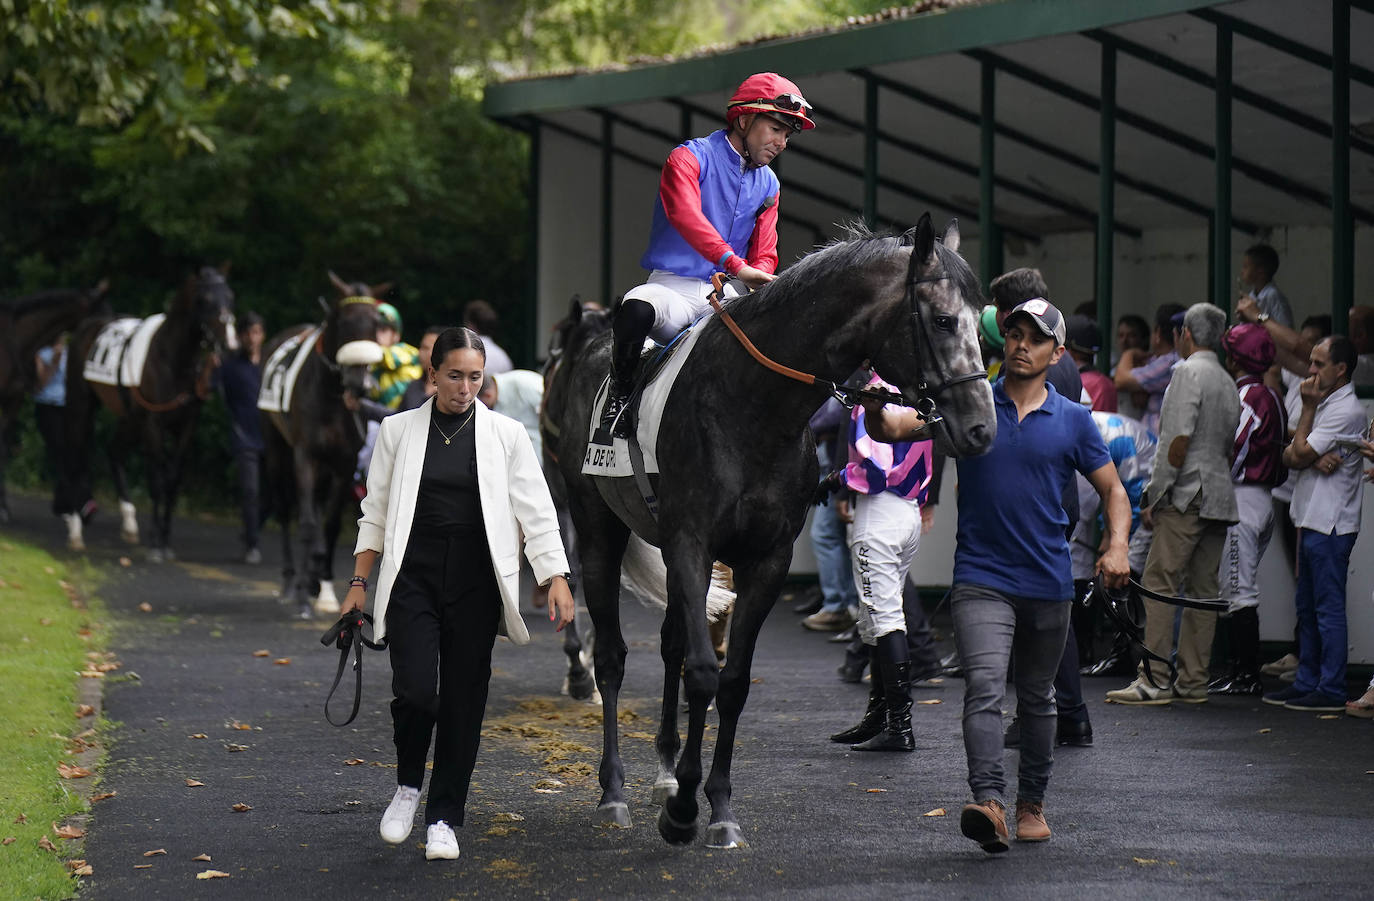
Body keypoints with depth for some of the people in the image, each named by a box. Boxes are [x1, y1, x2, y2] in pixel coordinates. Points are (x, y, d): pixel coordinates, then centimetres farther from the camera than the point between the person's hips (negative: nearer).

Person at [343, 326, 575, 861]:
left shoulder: (506, 435, 3)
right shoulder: (399, 431, 4)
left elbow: (536, 512, 0)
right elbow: (375, 514, 9)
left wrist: (556, 579, -10)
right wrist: (359, 583, 5)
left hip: (476, 582, 1)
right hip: (413, 579, -1)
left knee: (463, 700, 2)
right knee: (415, 690, -16)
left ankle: (444, 818, 14)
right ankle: (408, 786, 12)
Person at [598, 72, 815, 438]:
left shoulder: (767, 185, 16)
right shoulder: (690, 158, -5)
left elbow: (764, 257, 14)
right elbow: (685, 215, -25)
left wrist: (758, 278, -13)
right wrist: (736, 266, -38)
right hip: (674, 285, -6)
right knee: (636, 308, -37)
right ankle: (621, 390, -13)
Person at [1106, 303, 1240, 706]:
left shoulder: (1189, 372, -7)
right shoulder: (1228, 382, 18)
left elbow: (1179, 440, -15)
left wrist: (1156, 495, -13)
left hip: (1188, 495, -8)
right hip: (1220, 498, 9)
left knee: (1159, 583, -9)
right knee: (1203, 589, 7)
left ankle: (1155, 679, -15)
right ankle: (1194, 681, 7)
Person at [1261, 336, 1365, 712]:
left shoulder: (1346, 410, -13)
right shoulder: (1325, 404, 19)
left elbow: (1299, 454, -16)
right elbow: (1289, 456, 10)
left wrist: (1308, 407, -6)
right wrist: (1314, 459, -12)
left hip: (1330, 525, -10)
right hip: (1311, 521, 10)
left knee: (1328, 608, -8)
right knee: (1307, 607, 13)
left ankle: (1331, 690, -6)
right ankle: (1307, 682, 19)